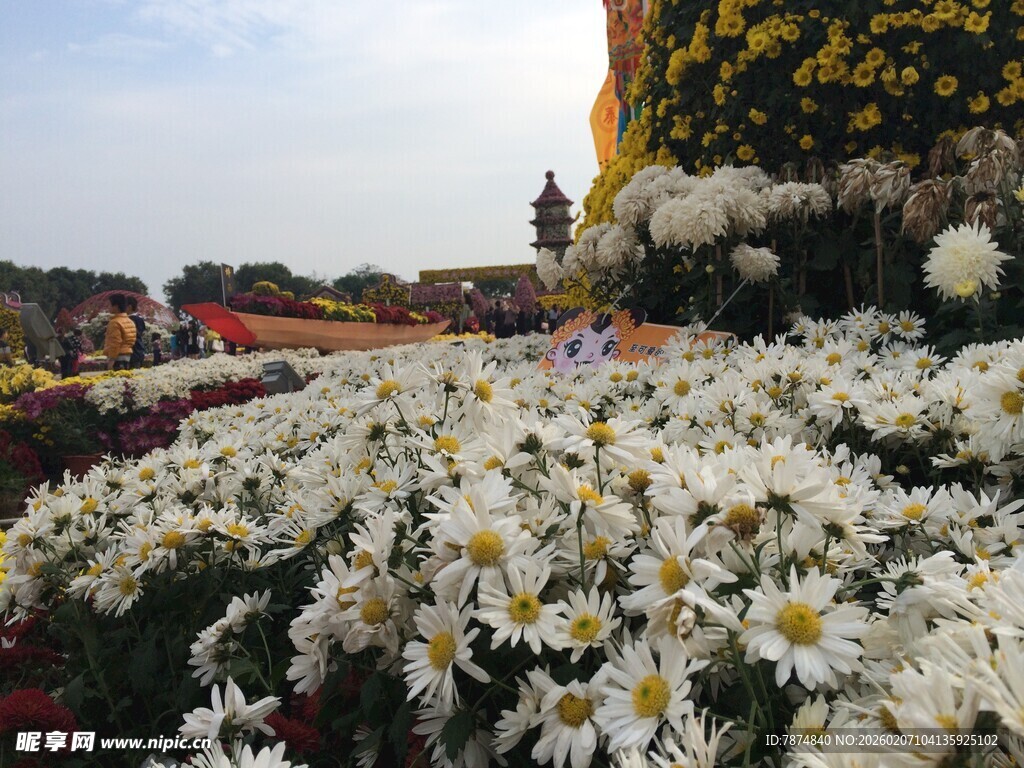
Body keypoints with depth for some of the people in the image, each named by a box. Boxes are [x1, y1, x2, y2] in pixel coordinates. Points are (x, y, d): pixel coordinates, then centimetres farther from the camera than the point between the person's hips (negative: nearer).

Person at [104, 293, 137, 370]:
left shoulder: (115, 322, -13)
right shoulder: (129, 321, 15)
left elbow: (115, 343, -19)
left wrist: (111, 359, -18)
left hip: (118, 356, -10)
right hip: (127, 356, 10)